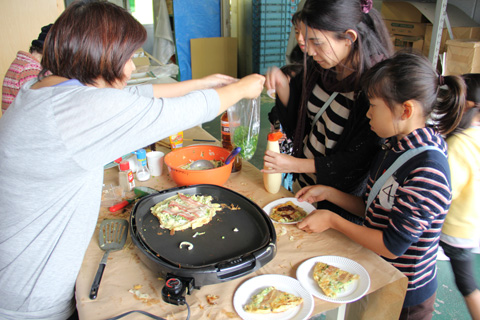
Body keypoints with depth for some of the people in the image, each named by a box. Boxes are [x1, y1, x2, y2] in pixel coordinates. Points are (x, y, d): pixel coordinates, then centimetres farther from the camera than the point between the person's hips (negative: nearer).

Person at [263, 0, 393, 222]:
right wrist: (282, 86, -16)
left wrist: (295, 164, -21)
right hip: (302, 181, 6)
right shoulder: (318, 66, -6)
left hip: (338, 199, -6)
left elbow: (356, 160, -20)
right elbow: (296, 118, 3)